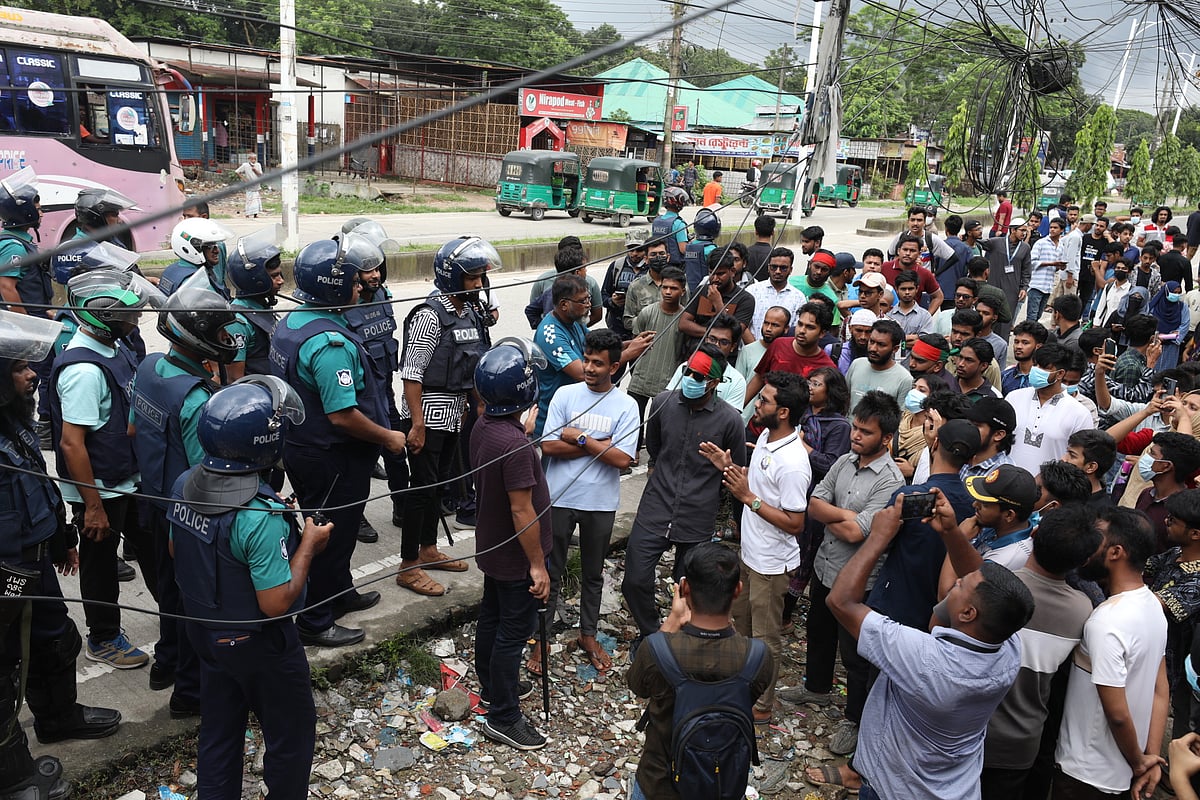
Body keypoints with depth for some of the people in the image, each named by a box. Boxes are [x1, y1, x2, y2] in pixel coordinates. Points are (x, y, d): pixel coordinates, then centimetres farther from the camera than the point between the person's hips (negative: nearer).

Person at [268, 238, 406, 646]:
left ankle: (340, 594, 44)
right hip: (332, 458, -10)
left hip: (299, 444, 10)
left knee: (330, 530, 25)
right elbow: (342, 414, -29)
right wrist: (389, 437, -15)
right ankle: (315, 621, 19)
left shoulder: (289, 323, 4)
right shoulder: (330, 342, -28)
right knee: (333, 536, 6)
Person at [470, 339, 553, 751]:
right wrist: (537, 564, -19)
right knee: (514, 631, 5)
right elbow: (522, 510, -28)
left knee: (492, 617, 23)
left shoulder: (482, 427, -4)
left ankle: (493, 687, 43)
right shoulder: (516, 445, -32)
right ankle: (503, 717, 18)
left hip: (492, 547, 9)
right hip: (515, 558, -9)